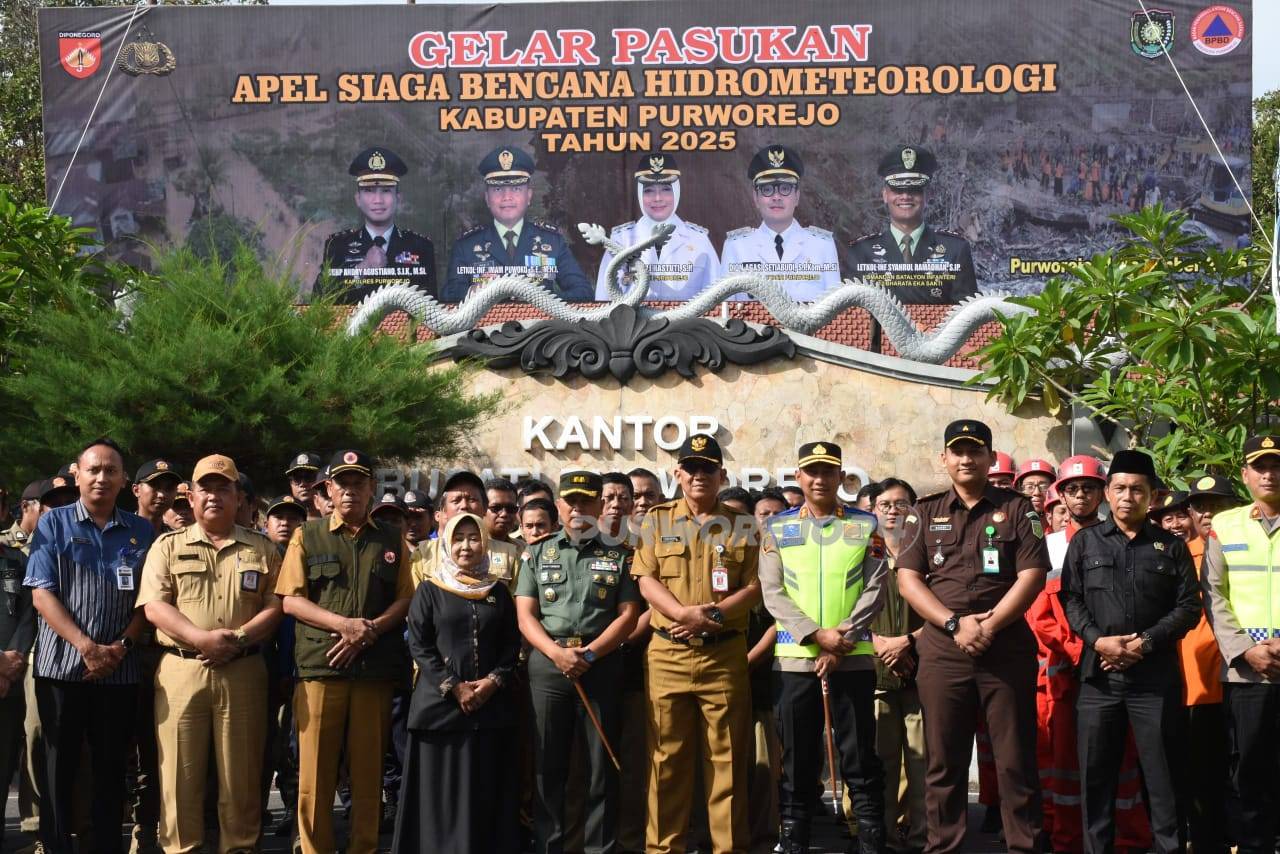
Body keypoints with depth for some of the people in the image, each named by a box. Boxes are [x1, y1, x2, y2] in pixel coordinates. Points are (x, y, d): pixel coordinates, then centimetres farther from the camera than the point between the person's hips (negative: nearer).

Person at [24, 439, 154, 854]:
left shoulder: (141, 532, 9)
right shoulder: (53, 524, 3)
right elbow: (42, 594, -4)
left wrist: (121, 646, -9)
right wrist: (87, 646, -13)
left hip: (120, 671, 2)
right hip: (62, 665, -2)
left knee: (111, 769, 7)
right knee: (59, 768, 3)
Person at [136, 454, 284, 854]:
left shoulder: (261, 549, 11)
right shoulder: (168, 546, 9)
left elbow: (275, 606, 4)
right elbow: (154, 606, -2)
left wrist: (238, 637, -13)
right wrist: (201, 638, -15)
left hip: (243, 673, 1)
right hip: (181, 670, 0)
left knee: (240, 777, 4)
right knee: (180, 775, 1)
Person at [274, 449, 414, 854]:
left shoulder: (391, 541, 13)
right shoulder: (307, 536, 8)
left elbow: (405, 600, 8)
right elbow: (291, 600, 1)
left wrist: (370, 631, -9)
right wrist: (343, 624, -12)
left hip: (376, 667, 1)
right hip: (319, 666, -1)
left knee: (369, 771, 4)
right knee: (315, 774, -1)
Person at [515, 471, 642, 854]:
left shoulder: (619, 555, 8)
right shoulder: (538, 554, 11)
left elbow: (628, 614, 1)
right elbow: (525, 615, 3)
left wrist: (589, 654, -12)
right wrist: (557, 653, -13)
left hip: (602, 666, -1)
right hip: (547, 665, 1)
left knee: (601, 764, 1)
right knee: (548, 764, 4)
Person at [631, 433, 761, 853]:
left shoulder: (741, 525, 7)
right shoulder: (657, 520, 9)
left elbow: (755, 586, 2)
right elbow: (646, 580, 1)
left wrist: (715, 614, -14)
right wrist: (686, 614, -16)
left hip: (725, 655, 0)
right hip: (668, 654, 1)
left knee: (726, 756, 2)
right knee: (667, 756, 4)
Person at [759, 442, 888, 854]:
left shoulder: (866, 524, 6)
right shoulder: (777, 528, 7)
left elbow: (873, 590, -1)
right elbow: (772, 593, -1)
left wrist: (840, 643, -12)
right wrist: (818, 635, -14)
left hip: (854, 658, 0)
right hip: (794, 659, 1)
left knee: (861, 759, 2)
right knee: (797, 762, 6)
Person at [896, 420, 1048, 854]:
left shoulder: (1017, 509, 6)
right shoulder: (925, 513, 11)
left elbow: (1032, 575, -3)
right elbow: (908, 579, 2)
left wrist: (989, 626, -13)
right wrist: (955, 624, -11)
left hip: (1007, 648, -1)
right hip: (942, 650, 2)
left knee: (1015, 759, 1)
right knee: (944, 760, 5)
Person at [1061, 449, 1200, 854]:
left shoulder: (1172, 546, 8)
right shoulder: (1084, 541, 10)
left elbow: (1189, 606, 2)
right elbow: (1070, 598, 4)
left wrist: (1146, 642, -10)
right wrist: (1098, 640, -12)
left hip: (1156, 676, -1)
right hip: (1098, 675, 1)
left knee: (1162, 773, 2)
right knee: (1096, 772, 5)